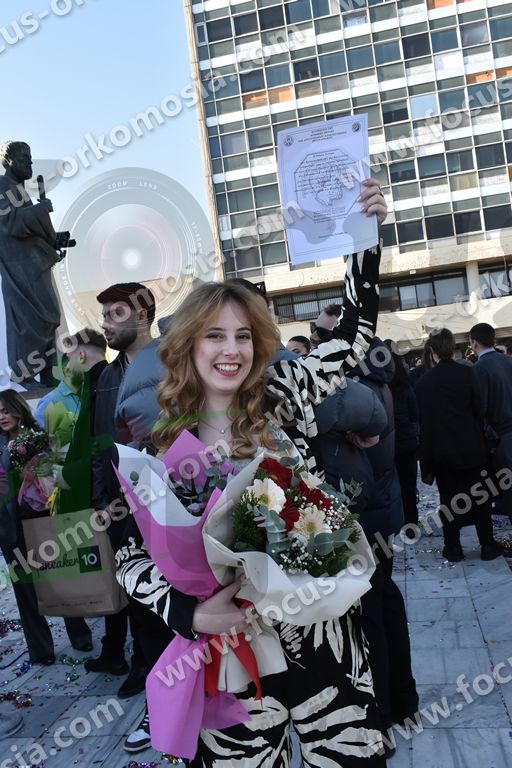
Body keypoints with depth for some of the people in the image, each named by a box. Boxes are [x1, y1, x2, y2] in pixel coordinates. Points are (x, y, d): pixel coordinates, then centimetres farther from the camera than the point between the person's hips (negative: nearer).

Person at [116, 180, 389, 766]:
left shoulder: (284, 398, -3)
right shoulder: (161, 441, -6)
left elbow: (354, 333, 4)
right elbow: (131, 554, -4)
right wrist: (193, 614, -20)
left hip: (325, 635, 1)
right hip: (232, 653, -1)